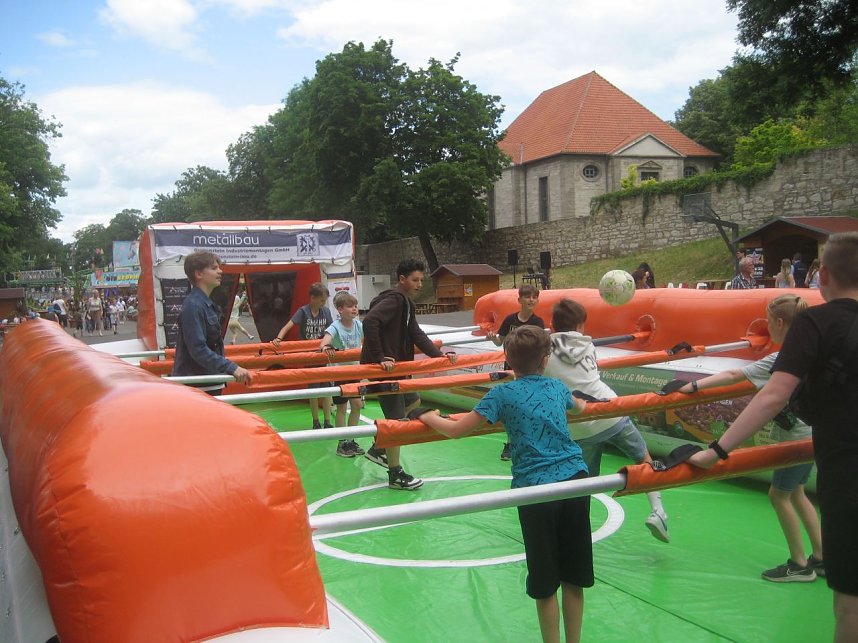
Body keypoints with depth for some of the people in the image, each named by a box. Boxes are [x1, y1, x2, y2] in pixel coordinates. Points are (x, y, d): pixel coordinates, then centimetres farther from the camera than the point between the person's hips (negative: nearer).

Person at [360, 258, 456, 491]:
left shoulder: (407, 303, 13)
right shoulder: (394, 299, -18)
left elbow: (416, 334, 10)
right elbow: (370, 322, -33)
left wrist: (439, 355, -1)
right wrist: (379, 357, -30)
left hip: (396, 365, 10)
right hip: (382, 367, -10)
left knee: (413, 402, 21)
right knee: (397, 419, -3)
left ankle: (377, 449, 28)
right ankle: (395, 475, 9)